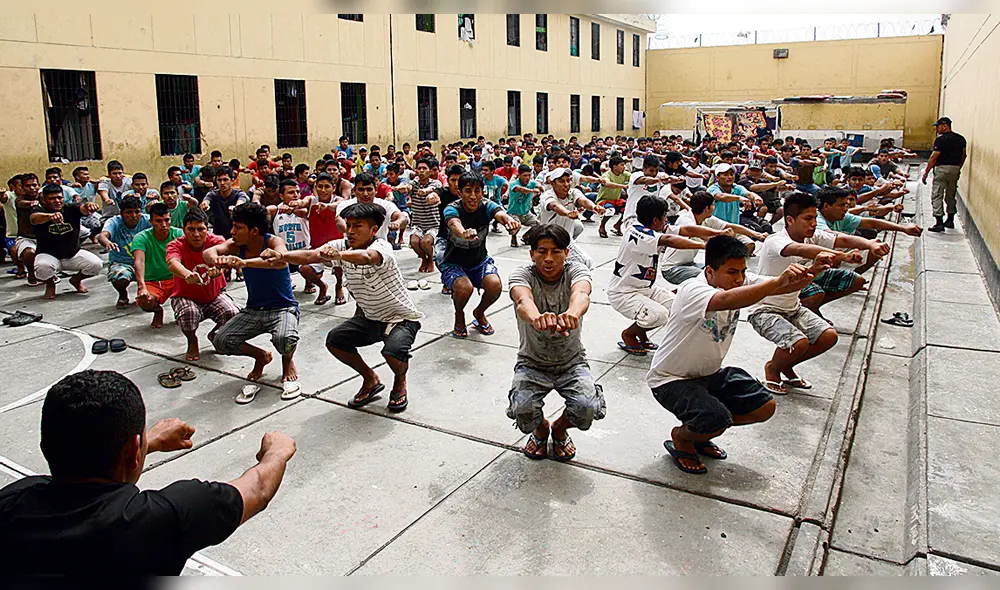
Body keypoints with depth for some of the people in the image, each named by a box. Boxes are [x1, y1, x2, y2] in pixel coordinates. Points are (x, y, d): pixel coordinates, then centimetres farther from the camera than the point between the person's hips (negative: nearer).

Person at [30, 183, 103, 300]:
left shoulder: (71, 208, -7)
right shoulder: (39, 210, -12)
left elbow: (83, 208, -29)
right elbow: (34, 218, -37)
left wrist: (89, 206, -57)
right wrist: (51, 216, -61)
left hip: (74, 254, 2)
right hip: (49, 255, -2)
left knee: (96, 265, -21)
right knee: (42, 268, -35)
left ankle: (76, 280, 15)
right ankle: (50, 284, 5)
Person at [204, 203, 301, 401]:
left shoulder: (274, 242, -19)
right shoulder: (236, 245, -3)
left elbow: (281, 260, -43)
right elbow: (209, 252, -21)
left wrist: (245, 263, -57)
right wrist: (216, 259, -47)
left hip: (283, 308, -5)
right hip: (253, 309, 6)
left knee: (284, 339, -36)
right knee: (220, 341, -13)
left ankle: (288, 362, 3)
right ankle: (261, 356, 17)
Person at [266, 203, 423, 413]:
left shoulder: (382, 247, -26)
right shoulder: (342, 246, -7)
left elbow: (366, 257, -51)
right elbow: (310, 255, -23)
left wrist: (338, 255, -71)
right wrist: (281, 256, -42)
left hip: (402, 318, -7)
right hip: (370, 317, 7)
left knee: (393, 352, -32)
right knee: (334, 340, -10)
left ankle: (400, 382, 7)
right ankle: (371, 380, 15)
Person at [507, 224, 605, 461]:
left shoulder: (576, 271, -11)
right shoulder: (522, 274, -13)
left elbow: (581, 294, -36)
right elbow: (523, 300, -38)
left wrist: (572, 313, -62)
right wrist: (536, 317, -63)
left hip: (572, 362, 1)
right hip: (532, 363, 0)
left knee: (587, 408, -26)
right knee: (523, 409, -28)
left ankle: (559, 430, 13)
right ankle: (541, 430, 13)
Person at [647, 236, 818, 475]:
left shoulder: (740, 282, -6)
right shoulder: (692, 290, -29)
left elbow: (783, 286, -19)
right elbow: (727, 300, -50)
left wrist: (807, 275, -42)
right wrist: (778, 281, -58)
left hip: (710, 374, 8)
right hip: (670, 379, -8)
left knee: (765, 407, 1)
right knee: (716, 420, -29)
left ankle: (701, 430, 20)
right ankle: (681, 437, 6)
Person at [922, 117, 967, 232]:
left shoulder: (941, 140, -13)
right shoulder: (961, 139, 11)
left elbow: (933, 158, -14)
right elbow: (964, 155, 15)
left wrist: (925, 173, -10)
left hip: (942, 168, -8)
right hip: (955, 168, 8)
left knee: (937, 196, -4)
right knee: (951, 196, 18)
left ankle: (939, 223, -10)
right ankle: (950, 221, 26)